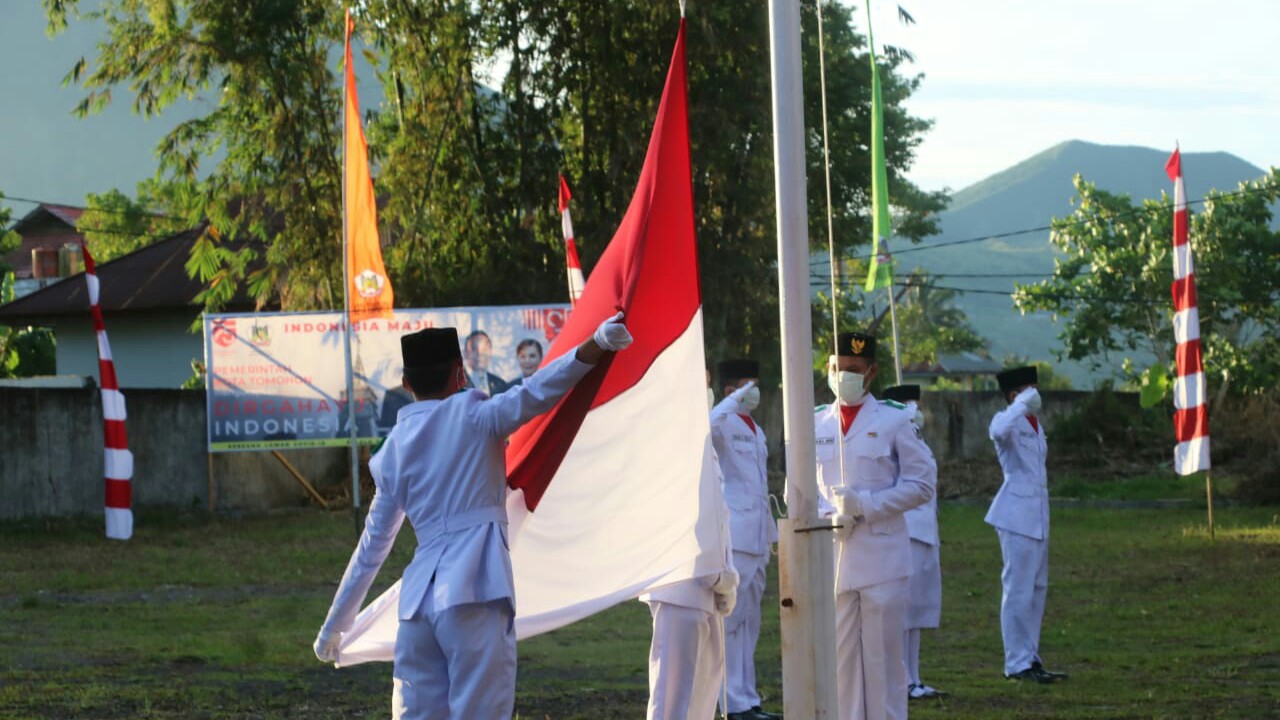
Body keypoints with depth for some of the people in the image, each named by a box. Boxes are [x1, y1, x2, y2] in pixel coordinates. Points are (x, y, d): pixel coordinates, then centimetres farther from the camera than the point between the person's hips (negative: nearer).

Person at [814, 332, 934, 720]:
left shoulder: (894, 422, 3)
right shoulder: (814, 424, 12)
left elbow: (920, 484, 0)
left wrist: (866, 505, -13)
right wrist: (828, 516, -8)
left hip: (880, 555, -3)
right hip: (831, 556, 3)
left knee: (883, 656, -2)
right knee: (839, 658, 1)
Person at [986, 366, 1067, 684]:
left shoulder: (1036, 426, 18)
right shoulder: (1009, 421, -8)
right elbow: (998, 431, -35)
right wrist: (1022, 404, -27)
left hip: (1038, 516, 9)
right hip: (1017, 515, -9)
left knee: (1037, 589, 12)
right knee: (1019, 588, -8)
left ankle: (1030, 659, 18)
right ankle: (1017, 663, -7)